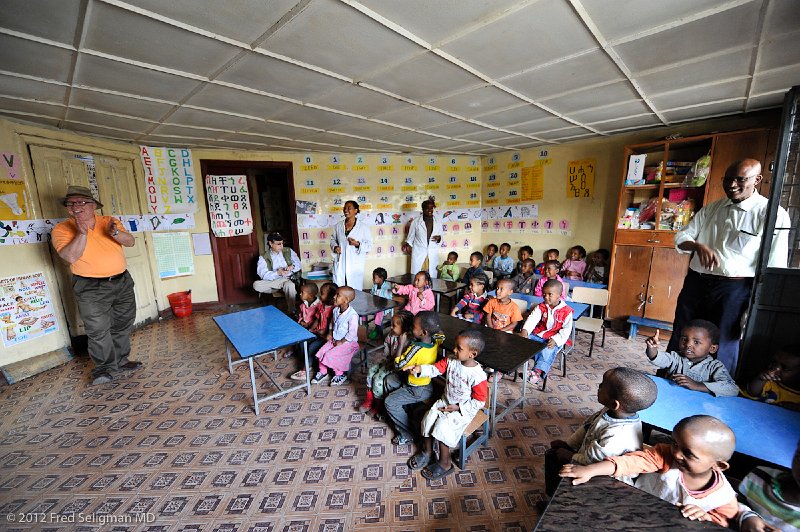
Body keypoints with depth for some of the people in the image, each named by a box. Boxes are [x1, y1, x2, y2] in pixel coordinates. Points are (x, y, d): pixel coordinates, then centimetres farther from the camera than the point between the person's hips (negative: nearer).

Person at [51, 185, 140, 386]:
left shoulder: (109, 221, 3)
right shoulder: (62, 229, -5)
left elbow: (130, 242, -7)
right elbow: (70, 256, -18)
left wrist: (115, 233, -26)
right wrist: (82, 232, -25)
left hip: (123, 282, 4)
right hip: (91, 288, -3)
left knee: (123, 326, 13)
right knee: (98, 331, -2)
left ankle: (121, 361, 29)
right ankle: (106, 367, 15)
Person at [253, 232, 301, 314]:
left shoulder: (288, 251, 7)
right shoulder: (264, 258, -1)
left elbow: (298, 264, 5)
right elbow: (263, 274, -12)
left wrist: (292, 267, -18)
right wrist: (277, 273, -28)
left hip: (289, 280, 0)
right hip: (272, 281, 1)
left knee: (290, 285, -37)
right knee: (256, 285, -27)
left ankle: (292, 312, -25)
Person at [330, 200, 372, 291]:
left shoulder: (363, 227, -1)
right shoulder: (338, 226, 9)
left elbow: (369, 245, 0)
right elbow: (333, 239, 20)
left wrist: (357, 244, -18)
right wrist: (335, 246, -1)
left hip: (355, 265, -3)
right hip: (340, 265, 3)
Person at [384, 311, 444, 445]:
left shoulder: (417, 349, -35)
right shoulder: (434, 341, -13)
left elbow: (398, 364, -22)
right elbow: (441, 335, 13)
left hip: (420, 389, -9)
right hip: (427, 379, 9)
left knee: (389, 403, -5)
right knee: (389, 380, 16)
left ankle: (407, 434, 9)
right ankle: (397, 412, 32)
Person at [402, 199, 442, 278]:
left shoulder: (438, 223, 6)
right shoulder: (415, 221, -1)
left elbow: (440, 242, 13)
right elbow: (410, 237, 7)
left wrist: (439, 239, -8)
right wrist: (407, 245, -11)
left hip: (433, 256, 2)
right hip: (418, 254, -2)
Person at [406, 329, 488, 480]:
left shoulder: (477, 376, -27)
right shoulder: (451, 360, -11)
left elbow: (479, 401, -18)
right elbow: (436, 369, -9)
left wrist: (458, 408, -18)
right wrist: (420, 369, -28)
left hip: (464, 410, -6)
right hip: (445, 402, 6)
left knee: (441, 427, -18)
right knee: (428, 419, -4)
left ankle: (445, 463, 7)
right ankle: (427, 452, 22)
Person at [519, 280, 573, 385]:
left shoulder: (566, 311, -3)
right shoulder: (541, 307, 5)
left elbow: (566, 330, -7)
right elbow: (532, 318, -11)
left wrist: (555, 340, -22)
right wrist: (525, 330, -30)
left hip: (555, 340, -4)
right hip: (538, 336, 4)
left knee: (548, 350, -33)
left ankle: (539, 370, -46)